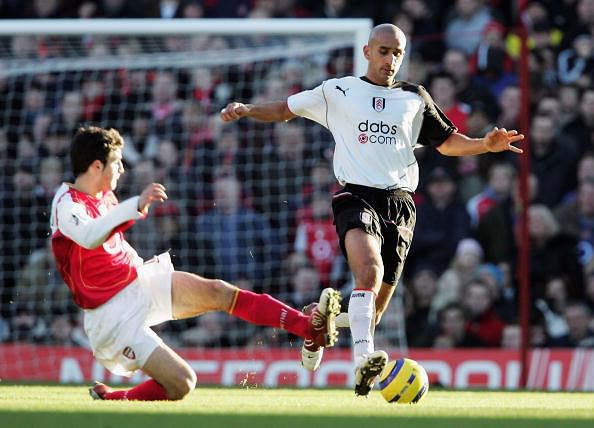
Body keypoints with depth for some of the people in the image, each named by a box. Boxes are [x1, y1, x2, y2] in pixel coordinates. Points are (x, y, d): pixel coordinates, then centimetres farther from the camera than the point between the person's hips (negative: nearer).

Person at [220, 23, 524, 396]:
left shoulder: (415, 99, 17)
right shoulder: (338, 92, 11)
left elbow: (447, 142, 24)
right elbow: (284, 109, 17)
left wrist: (486, 144, 6)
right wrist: (246, 110, 0)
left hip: (399, 201, 4)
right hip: (356, 195, -4)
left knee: (379, 298, 1)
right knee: (370, 269, -31)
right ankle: (364, 358, -41)